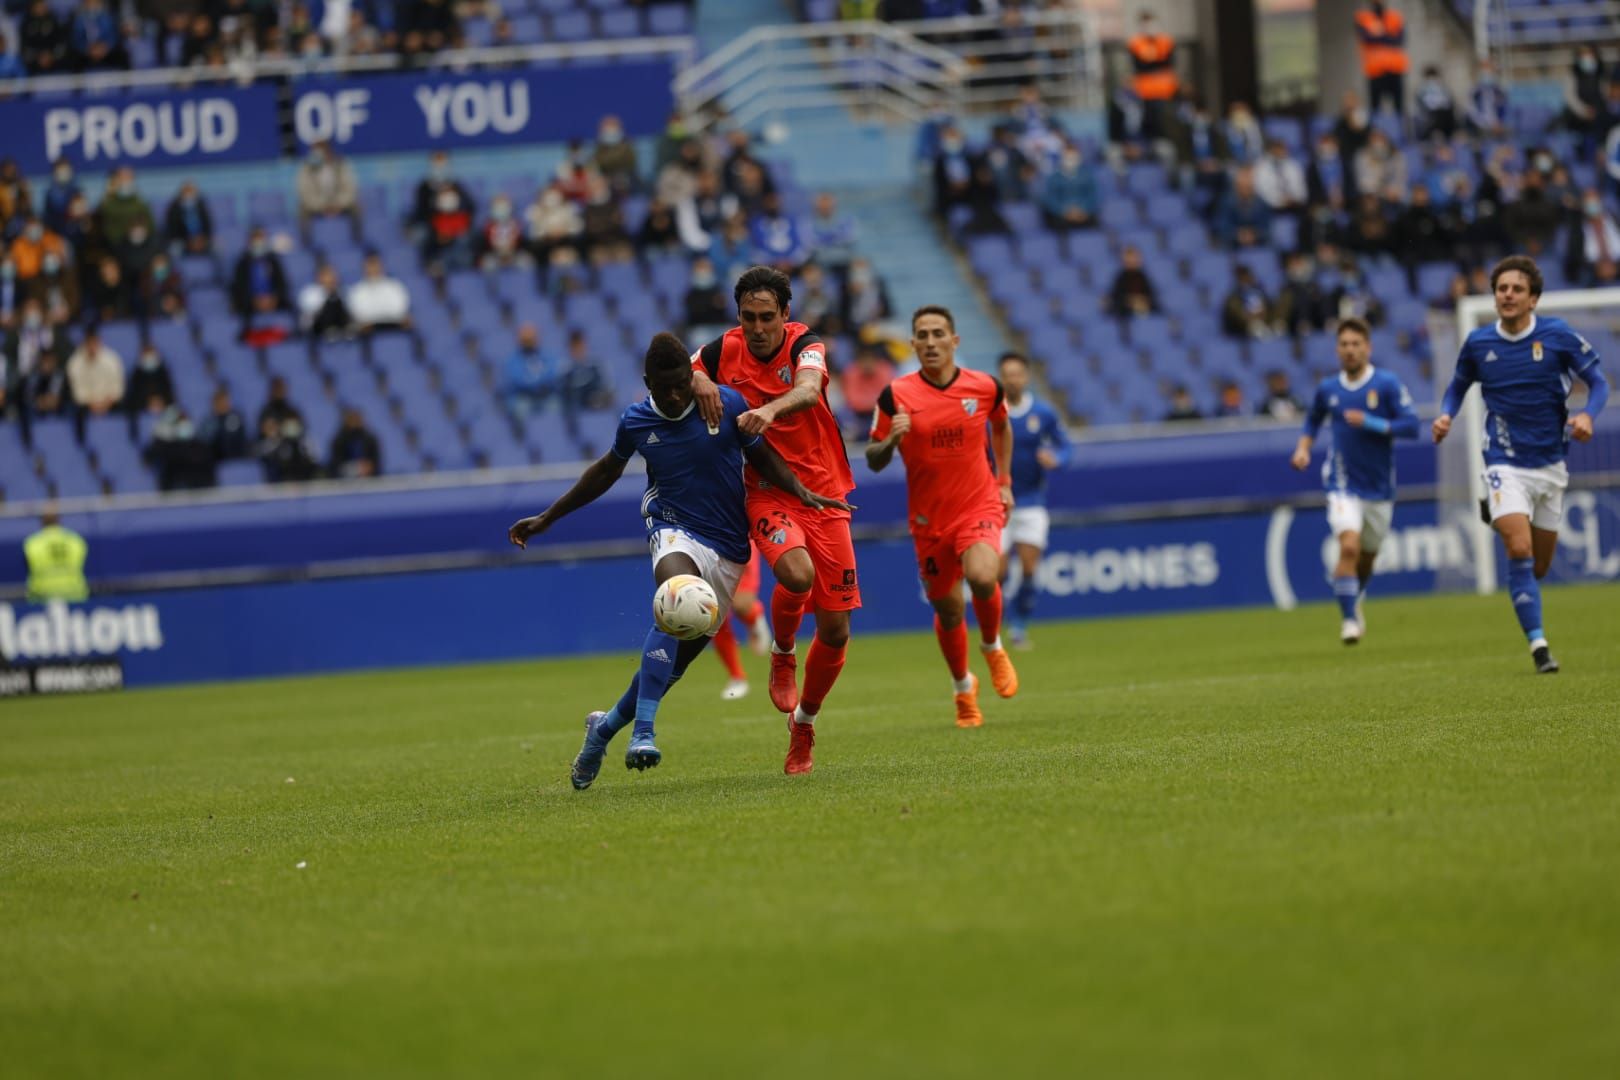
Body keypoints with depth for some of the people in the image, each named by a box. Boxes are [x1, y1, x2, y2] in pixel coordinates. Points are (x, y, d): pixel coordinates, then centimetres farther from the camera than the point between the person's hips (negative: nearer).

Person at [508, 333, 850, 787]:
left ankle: (606, 727, 29)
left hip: (728, 551, 2)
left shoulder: (727, 403, -4)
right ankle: (643, 732, -43)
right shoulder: (635, 422, -1)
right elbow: (607, 470, 17)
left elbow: (762, 456, 10)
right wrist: (546, 518, 21)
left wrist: (801, 492, -7)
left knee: (680, 653, 3)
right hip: (675, 531, -2)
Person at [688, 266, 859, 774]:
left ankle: (804, 721, 25)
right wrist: (697, 380, -13)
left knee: (835, 630, 0)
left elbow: (807, 390, -34)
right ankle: (782, 655, -3)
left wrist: (771, 409, -55)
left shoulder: (805, 346, -12)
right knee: (796, 572, -34)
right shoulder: (723, 351, -4)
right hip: (766, 493, 0)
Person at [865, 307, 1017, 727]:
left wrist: (1004, 481, 14)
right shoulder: (895, 396, -9)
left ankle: (993, 647, 4)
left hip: (979, 507, -1)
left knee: (982, 578, -28)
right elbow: (874, 461, -3)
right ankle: (963, 687, 36)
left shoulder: (985, 387, -4)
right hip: (929, 518, 1)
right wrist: (891, 440, -25)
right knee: (947, 612, 8)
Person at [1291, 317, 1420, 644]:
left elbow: (1411, 426, -13)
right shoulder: (1328, 389, 2)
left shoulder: (1387, 385, -7)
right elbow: (1314, 419, 22)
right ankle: (1349, 618, -12)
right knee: (1349, 547, -21)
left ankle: (1354, 600, 44)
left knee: (1367, 557, 13)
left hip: (1379, 488, 0)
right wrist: (1303, 448, 5)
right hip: (1343, 485, 0)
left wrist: (1370, 423, -22)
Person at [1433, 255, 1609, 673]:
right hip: (1506, 463, -1)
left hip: (1550, 464, 1)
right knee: (1519, 550, -21)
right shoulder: (1478, 343, -2)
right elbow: (1458, 386, 15)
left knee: (1538, 567, 10)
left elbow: (1598, 381, -1)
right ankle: (1538, 645, -17)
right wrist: (1445, 416, -5)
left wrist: (1588, 415, -20)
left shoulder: (1557, 336, -7)